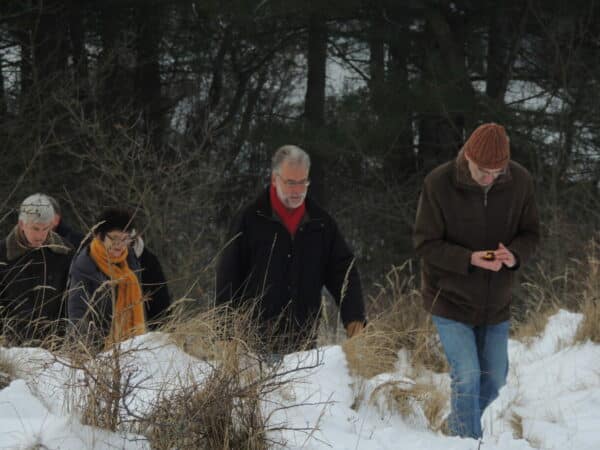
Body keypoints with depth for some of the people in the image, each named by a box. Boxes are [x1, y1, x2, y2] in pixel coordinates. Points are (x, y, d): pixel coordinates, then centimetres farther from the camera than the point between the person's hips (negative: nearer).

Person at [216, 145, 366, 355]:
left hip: (304, 339, 3)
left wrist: (354, 316, -3)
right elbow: (228, 276, 2)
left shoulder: (322, 223, 10)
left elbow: (343, 270, 12)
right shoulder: (251, 220, 1)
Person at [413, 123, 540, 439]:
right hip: (450, 299, -4)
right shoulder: (439, 184, -20)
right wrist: (469, 259, -31)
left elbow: (530, 233, 0)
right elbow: (426, 244, -15)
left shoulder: (520, 181, -11)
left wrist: (515, 255, -24)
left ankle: (457, 425, 38)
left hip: (496, 302, 4)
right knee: (467, 376, -12)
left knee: (495, 379, 14)